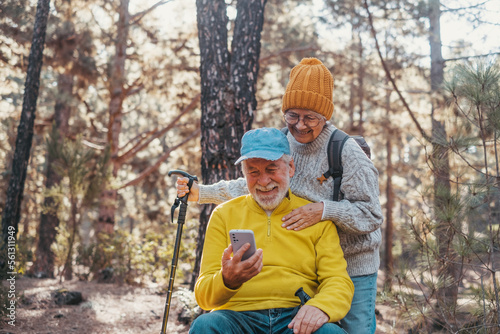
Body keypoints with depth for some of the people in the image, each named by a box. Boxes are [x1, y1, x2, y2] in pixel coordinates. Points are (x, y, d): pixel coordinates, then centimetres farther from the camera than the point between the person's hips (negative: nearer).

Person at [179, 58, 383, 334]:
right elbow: (251, 187, 12)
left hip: (353, 270, -5)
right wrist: (201, 193, 4)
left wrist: (325, 210, -33)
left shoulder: (347, 152, -17)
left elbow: (371, 215, -18)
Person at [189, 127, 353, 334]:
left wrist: (321, 307, -20)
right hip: (239, 315, 0)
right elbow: (203, 295, 5)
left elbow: (338, 282, 5)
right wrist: (228, 280, -20)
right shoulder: (224, 215, 13)